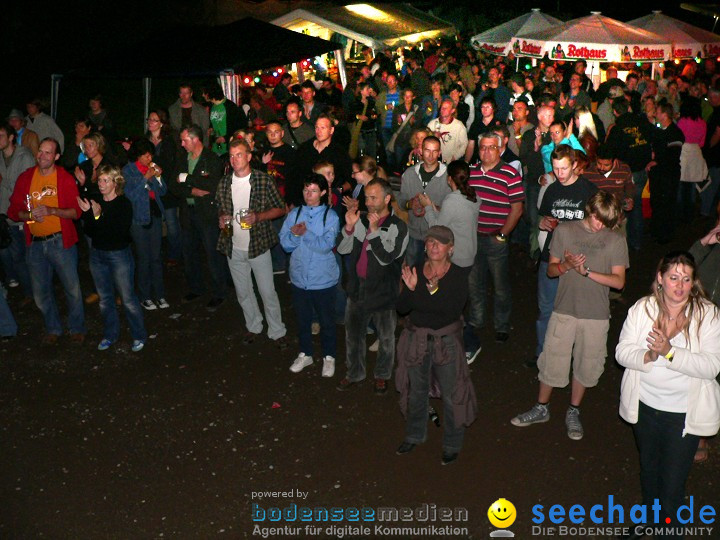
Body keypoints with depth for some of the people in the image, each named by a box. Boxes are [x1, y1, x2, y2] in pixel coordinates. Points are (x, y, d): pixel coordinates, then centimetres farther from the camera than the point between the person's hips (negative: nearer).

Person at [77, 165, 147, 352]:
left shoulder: (124, 204, -13)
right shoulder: (95, 203, 2)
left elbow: (120, 233, -23)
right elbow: (90, 232, 3)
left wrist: (99, 216, -27)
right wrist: (87, 213, -12)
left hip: (119, 255, -5)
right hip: (97, 254, 5)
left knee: (127, 298, 0)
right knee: (105, 298, 14)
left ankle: (139, 336, 14)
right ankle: (110, 334, 29)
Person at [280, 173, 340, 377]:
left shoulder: (330, 216, -8)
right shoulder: (294, 214, 2)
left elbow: (326, 245, -20)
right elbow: (285, 243, -4)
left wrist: (305, 233, -24)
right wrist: (294, 234, -23)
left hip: (324, 279, -3)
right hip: (300, 277, 3)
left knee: (327, 320, 10)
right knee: (302, 319, 17)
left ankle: (329, 357, 29)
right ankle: (305, 354, 36)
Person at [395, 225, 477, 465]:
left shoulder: (458, 276, -11)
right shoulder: (415, 271, -3)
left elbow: (453, 310, -23)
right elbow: (401, 307, -7)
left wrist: (417, 299, -22)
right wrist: (411, 288, -25)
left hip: (446, 341, -3)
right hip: (416, 339, 3)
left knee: (451, 394, 6)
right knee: (416, 390, 19)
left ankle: (452, 445, 26)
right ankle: (414, 435, 40)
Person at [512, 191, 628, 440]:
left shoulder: (616, 241, -3)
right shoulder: (564, 231, -2)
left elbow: (619, 281, -7)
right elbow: (551, 270, 2)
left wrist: (587, 271, -18)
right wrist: (566, 265, -20)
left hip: (596, 316, 0)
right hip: (564, 311, 0)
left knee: (586, 366, 12)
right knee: (551, 363, 7)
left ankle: (573, 412, 33)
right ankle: (541, 408, 28)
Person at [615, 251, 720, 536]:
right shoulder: (642, 309, -6)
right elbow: (622, 352, -9)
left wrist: (670, 352, -32)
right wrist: (648, 356, -29)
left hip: (684, 413, -3)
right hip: (645, 406, 3)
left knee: (674, 478, 3)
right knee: (648, 467, 24)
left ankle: (668, 525, 29)